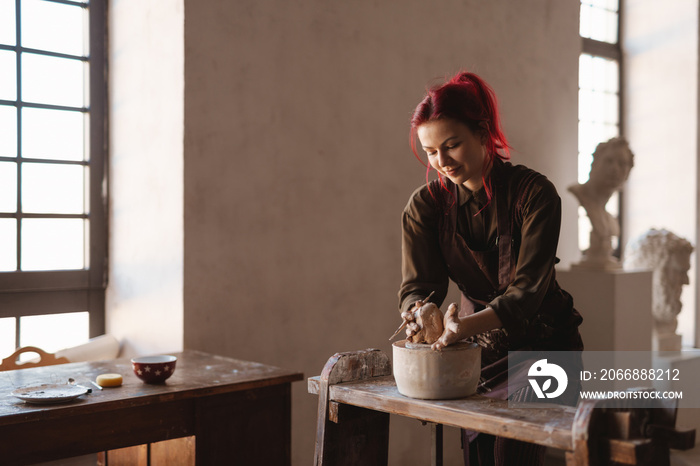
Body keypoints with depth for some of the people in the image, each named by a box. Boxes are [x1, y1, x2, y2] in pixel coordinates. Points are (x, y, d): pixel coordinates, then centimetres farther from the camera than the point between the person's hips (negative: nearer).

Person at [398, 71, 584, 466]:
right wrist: (419, 314, -36)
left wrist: (467, 324, -41)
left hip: (544, 342, -4)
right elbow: (417, 284, -11)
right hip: (482, 347, 4)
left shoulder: (534, 192, -16)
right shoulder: (425, 206, -5)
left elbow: (527, 289, -23)